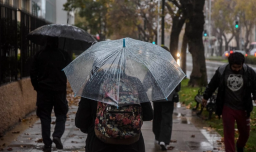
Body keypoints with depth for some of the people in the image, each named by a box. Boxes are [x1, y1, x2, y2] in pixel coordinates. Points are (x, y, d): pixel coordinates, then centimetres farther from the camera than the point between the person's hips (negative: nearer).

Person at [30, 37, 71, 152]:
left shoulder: (39, 55, -1)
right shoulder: (64, 55, -5)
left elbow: (33, 73, 1)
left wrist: (36, 86, 13)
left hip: (43, 91, 1)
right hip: (60, 91, -1)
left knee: (45, 117, 6)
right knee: (61, 115, 11)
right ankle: (57, 135, -12)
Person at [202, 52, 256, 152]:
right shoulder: (222, 71, -7)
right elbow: (212, 85, 6)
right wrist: (206, 97, 15)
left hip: (243, 109, 1)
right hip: (227, 108, -1)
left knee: (245, 132, 15)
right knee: (229, 133, 1)